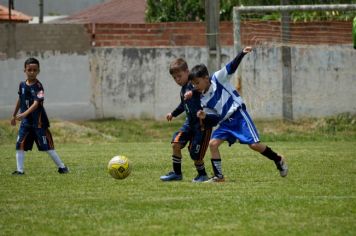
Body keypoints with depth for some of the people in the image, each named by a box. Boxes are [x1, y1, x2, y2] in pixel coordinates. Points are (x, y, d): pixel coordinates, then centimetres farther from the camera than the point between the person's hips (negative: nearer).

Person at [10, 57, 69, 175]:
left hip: (38, 121, -5)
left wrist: (24, 114, -38)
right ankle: (19, 169, 4)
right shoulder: (22, 85, 5)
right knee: (20, 144, -3)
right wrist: (14, 115, 26)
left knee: (47, 145, -2)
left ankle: (61, 166, 9)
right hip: (26, 121, 5)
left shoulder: (38, 86, -14)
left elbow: (36, 103, -25)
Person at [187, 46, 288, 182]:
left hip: (238, 115, -6)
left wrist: (243, 54, -28)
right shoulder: (204, 100, 7)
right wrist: (204, 117, -10)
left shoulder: (218, 79, -8)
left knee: (254, 144, -12)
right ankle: (218, 176, -4)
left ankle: (278, 160, 10)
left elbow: (232, 67, -15)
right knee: (213, 143, -10)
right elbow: (215, 117, 10)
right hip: (225, 122, 6)